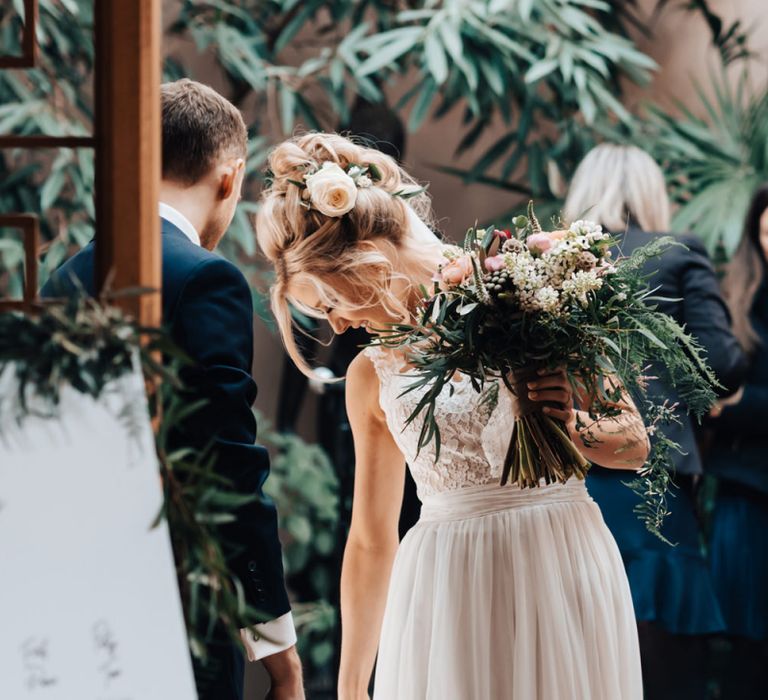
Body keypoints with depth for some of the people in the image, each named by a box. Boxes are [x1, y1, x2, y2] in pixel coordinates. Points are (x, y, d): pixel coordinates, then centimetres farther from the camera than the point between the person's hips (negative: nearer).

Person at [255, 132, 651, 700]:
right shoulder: (372, 376, 9)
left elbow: (634, 441, 0)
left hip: (560, 569, -3)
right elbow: (371, 540, 13)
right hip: (446, 592, 3)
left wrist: (569, 427, -21)